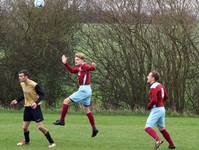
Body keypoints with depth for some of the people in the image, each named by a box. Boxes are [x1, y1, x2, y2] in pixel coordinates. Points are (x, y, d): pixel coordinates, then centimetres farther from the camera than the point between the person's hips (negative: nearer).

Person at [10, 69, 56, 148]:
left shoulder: (34, 85, -21)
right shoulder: (22, 84, 3)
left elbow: (42, 94, -17)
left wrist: (36, 102, -32)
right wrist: (17, 100, 12)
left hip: (35, 107, -7)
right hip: (27, 107, 7)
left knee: (40, 127, -12)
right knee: (24, 127, 11)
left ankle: (51, 142, -1)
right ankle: (26, 141, 38)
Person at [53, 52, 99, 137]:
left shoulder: (84, 66, -14)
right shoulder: (79, 68, 15)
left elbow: (91, 68, -35)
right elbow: (72, 70, 31)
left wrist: (93, 67, -59)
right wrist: (65, 63, 21)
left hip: (84, 90, -10)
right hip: (87, 90, 10)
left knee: (66, 101, -6)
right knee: (87, 110, 16)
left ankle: (62, 120, -2)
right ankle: (94, 129, 18)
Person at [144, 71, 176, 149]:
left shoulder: (153, 87, -18)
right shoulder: (160, 85, 10)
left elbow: (154, 101, -26)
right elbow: (166, 97, 21)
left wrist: (148, 106, -8)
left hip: (156, 110, -9)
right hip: (162, 109, 9)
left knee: (147, 127, -13)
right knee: (162, 129, 20)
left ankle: (158, 140, -30)